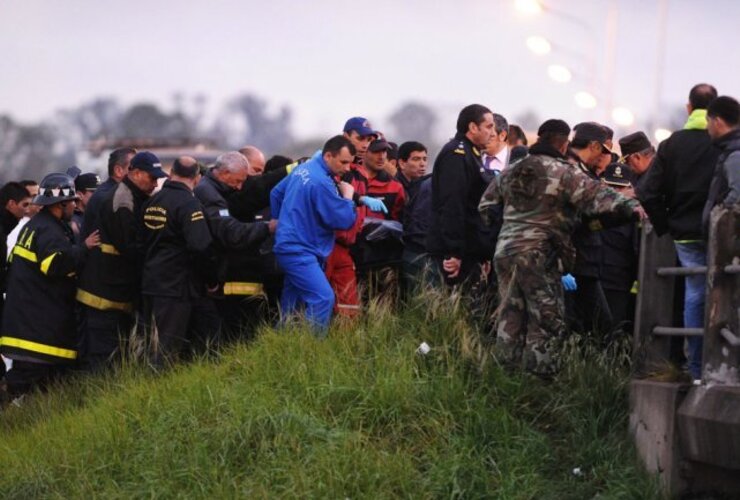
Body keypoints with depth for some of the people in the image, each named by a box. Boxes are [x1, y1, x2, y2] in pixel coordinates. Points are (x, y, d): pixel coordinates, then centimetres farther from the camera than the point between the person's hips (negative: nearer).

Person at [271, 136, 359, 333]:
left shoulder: (303, 169, 9)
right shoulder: (321, 182, -21)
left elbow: (276, 194, 21)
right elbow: (345, 220, -19)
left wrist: (281, 223, 27)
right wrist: (348, 197, -2)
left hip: (291, 247, 10)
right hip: (300, 252, -10)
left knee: (292, 302, 15)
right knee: (323, 299, -19)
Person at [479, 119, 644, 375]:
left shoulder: (510, 173, 15)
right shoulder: (563, 174, -7)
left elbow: (486, 206, 22)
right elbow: (594, 194, -18)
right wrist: (628, 206, -23)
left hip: (505, 249, 7)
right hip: (539, 255, -7)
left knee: (510, 317, 12)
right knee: (547, 319, -3)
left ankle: (506, 366, 13)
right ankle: (539, 371, -8)